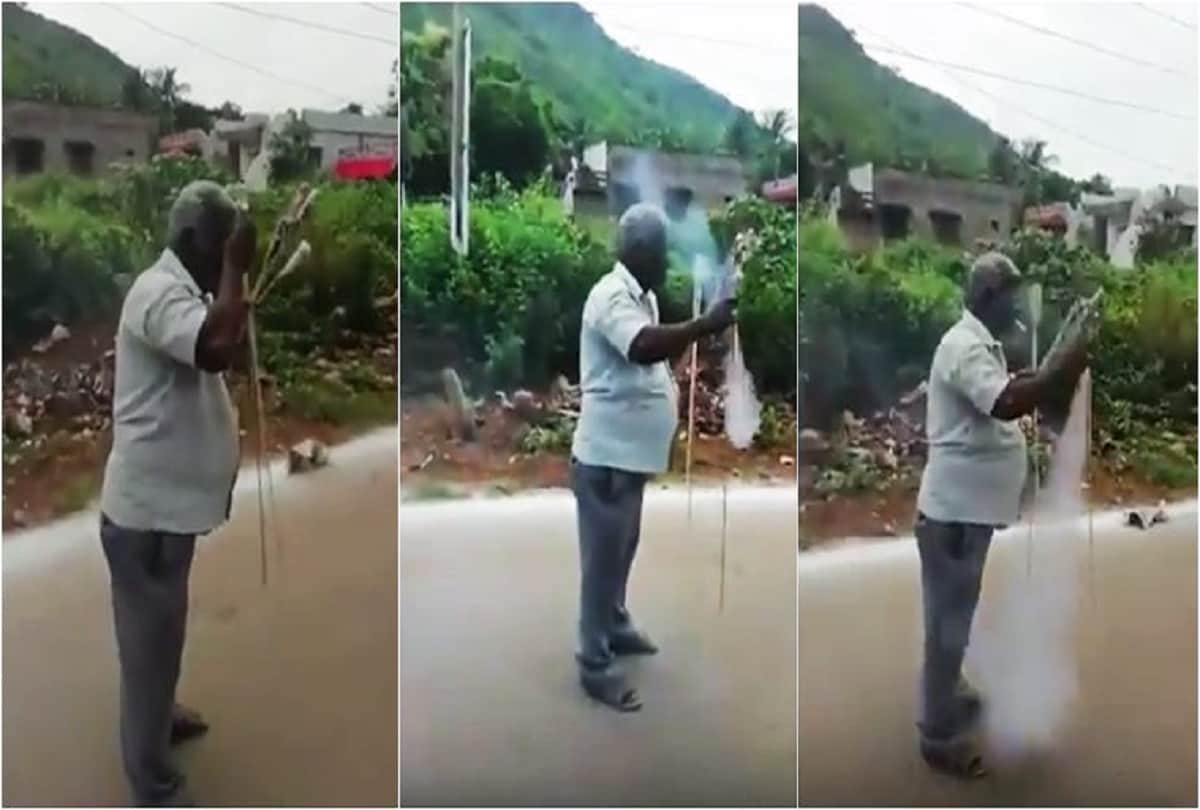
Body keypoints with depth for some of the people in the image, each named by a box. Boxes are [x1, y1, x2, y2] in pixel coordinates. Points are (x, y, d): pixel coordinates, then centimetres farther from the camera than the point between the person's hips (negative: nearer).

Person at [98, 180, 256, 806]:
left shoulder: (185, 290, 10)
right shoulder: (158, 292, -21)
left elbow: (220, 353, 22)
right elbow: (217, 348, -40)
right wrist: (236, 269, -29)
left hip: (167, 503, 10)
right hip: (147, 509, -10)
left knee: (160, 637, 29)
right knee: (151, 643, 4)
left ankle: (159, 716, 51)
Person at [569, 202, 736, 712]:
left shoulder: (644, 296, 11)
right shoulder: (611, 296, -20)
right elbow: (644, 347, -38)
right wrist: (707, 325, -39)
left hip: (632, 453, 10)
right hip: (606, 456, -10)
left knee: (622, 551, 24)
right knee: (602, 559, 0)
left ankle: (615, 626, 42)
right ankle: (595, 665, 11)